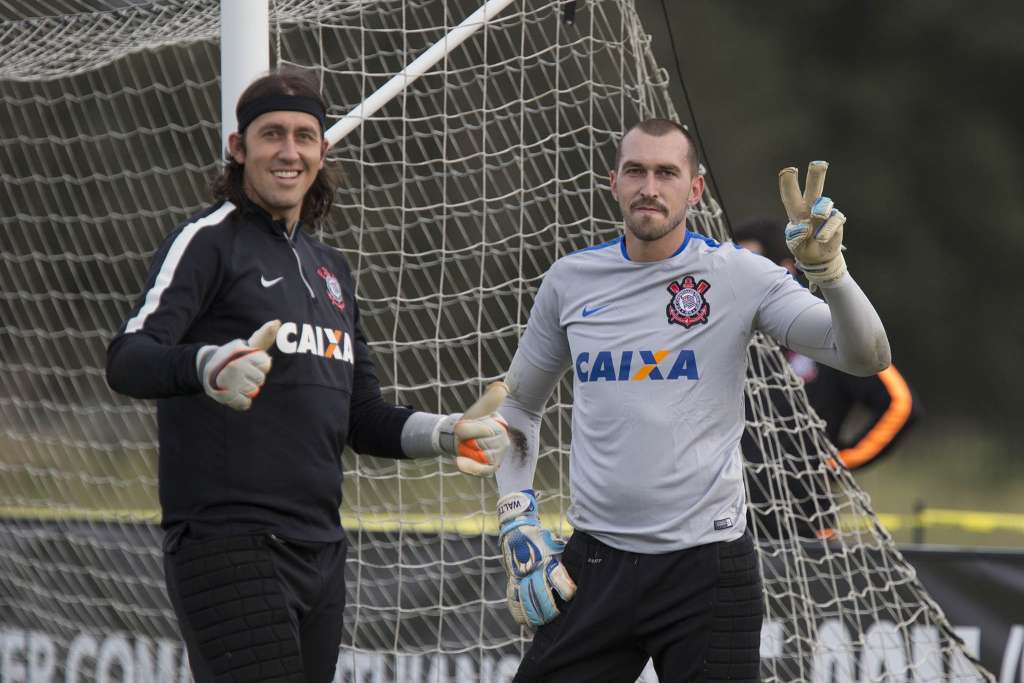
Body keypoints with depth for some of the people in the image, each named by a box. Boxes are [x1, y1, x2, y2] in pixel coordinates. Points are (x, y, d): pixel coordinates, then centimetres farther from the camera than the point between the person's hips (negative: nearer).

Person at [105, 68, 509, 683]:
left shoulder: (331, 268, 21)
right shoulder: (210, 241, -3)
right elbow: (127, 360, -18)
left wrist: (446, 434, 9)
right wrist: (210, 366, -39)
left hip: (320, 549, 8)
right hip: (228, 543, -8)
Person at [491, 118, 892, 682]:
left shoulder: (738, 275, -3)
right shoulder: (569, 280, 6)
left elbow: (867, 357, -10)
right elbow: (520, 404, 19)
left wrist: (828, 270, -26)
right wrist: (515, 519, 8)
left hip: (707, 568, -3)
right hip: (595, 562, 3)